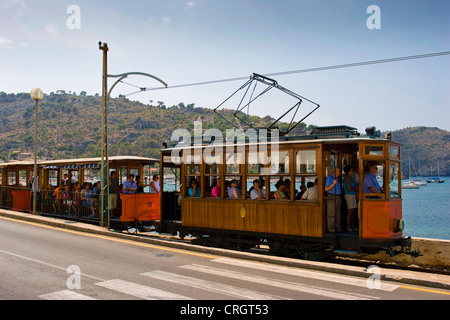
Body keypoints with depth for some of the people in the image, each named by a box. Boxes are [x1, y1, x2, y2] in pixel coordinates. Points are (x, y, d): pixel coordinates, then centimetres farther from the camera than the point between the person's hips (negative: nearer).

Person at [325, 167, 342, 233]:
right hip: (331, 197, -8)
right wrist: (333, 184, -24)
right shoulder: (329, 178, -8)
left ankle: (337, 227, 14)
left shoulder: (336, 178, 17)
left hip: (337, 197, 8)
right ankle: (330, 228, -2)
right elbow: (326, 189, -14)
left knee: (338, 213, 8)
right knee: (331, 213, -6)